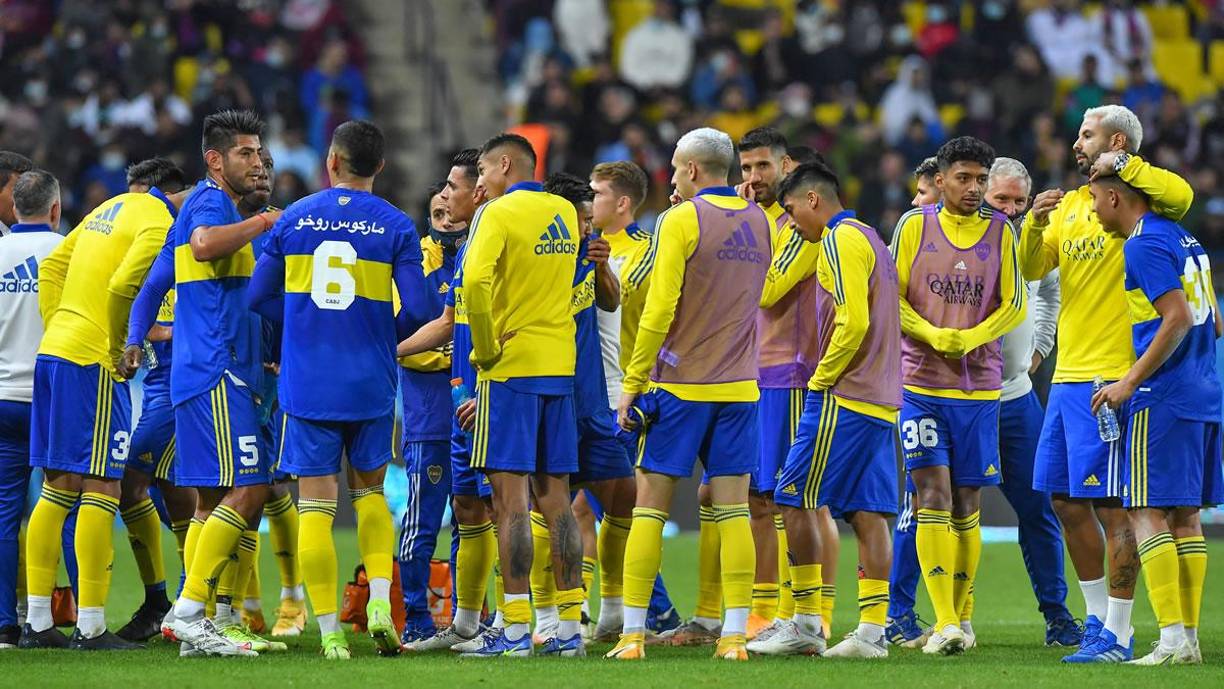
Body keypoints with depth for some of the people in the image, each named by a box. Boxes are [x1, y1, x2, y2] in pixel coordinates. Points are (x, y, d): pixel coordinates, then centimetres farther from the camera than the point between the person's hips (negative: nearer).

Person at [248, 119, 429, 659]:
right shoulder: (396, 227, -4)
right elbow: (416, 310, -7)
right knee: (369, 489, 19)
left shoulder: (294, 218, 1)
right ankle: (380, 599, 2)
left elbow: (258, 296, 4)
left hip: (307, 385, 0)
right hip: (371, 385, 0)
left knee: (316, 504, 2)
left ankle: (330, 631, -1)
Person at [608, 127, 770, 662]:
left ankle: (632, 632, -1)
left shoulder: (682, 221, -9)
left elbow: (660, 309, -13)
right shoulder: (757, 223, 8)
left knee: (649, 507, 1)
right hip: (739, 385, 5)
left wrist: (632, 384, -8)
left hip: (680, 386, -5)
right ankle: (735, 633, -1)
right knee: (733, 511, 4)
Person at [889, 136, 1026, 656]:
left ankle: (957, 617, 18)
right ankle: (944, 623, -15)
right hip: (921, 383, -2)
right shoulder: (915, 226, 2)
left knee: (966, 509, 6)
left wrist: (972, 337, -13)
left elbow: (1014, 305, 4)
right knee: (933, 498, -11)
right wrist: (933, 335, -15)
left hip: (979, 388, 2)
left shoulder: (1000, 233, 5)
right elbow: (892, 296, 1)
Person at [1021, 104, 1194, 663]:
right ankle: (1097, 617, 24)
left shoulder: (1133, 198, -6)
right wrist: (1035, 223, -6)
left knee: (1110, 505, -8)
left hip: (1111, 380, -9)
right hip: (1068, 375, 9)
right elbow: (1032, 269, 11)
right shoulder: (1071, 204, 17)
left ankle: (1117, 636, -6)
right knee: (1066, 501, 13)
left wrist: (1120, 164, -19)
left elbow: (1180, 196, -28)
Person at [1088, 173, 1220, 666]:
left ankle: (1173, 640, -14)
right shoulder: (1184, 239, 16)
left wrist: (1131, 381, -17)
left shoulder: (1144, 246, -12)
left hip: (1163, 398, -9)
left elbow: (1178, 317, -20)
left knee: (1147, 511, -7)